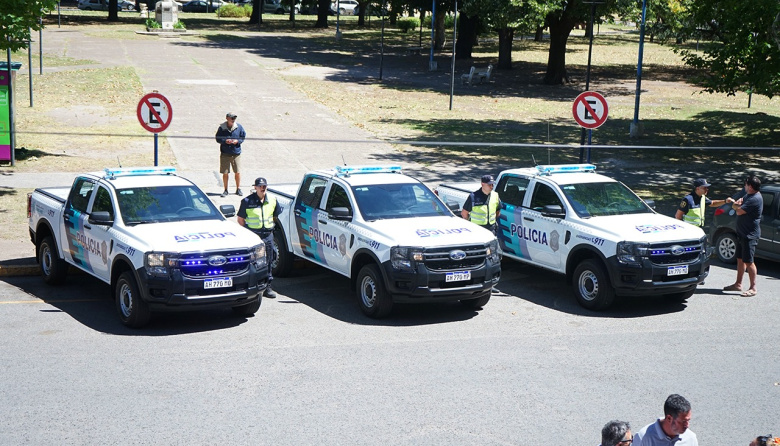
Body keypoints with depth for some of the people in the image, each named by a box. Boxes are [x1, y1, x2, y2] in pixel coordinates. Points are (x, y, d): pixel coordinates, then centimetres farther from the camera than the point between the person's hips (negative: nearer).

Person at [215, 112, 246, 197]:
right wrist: (225, 141, -18)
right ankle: (226, 190, 16)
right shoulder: (221, 128, -7)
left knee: (238, 172, 2)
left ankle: (238, 189, 19)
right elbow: (218, 139, 0)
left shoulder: (239, 127, -2)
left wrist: (237, 141, -12)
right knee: (225, 173, 2)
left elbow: (243, 137, 7)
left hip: (236, 153, 1)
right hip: (225, 154, -1)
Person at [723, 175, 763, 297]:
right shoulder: (747, 195, 12)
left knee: (749, 262, -8)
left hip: (750, 235, -10)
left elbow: (740, 211, -23)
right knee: (740, 259, 16)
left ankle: (753, 288, -3)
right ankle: (738, 284, 25)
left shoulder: (755, 199, -21)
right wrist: (737, 205, -8)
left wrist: (737, 206, 0)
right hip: (742, 233, 10)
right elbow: (735, 206, 16)